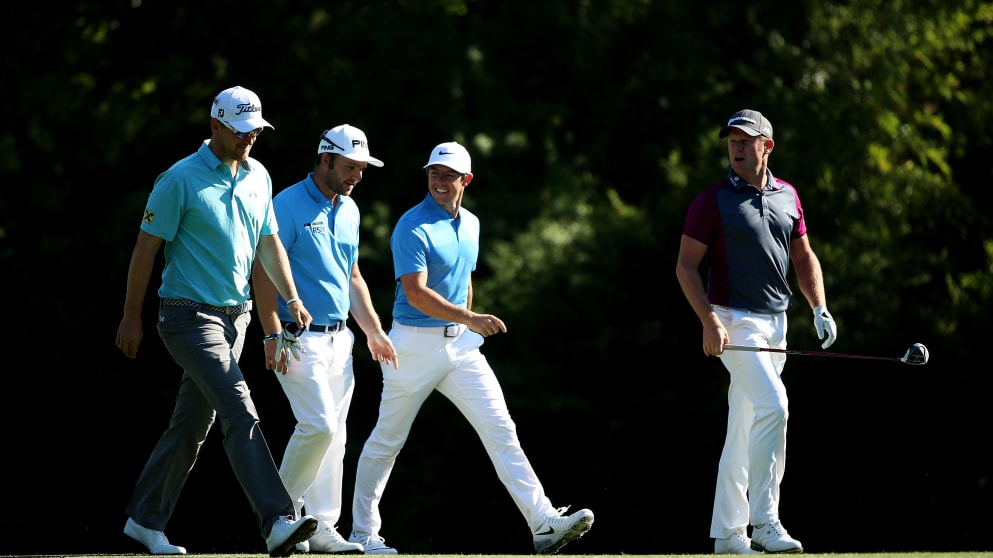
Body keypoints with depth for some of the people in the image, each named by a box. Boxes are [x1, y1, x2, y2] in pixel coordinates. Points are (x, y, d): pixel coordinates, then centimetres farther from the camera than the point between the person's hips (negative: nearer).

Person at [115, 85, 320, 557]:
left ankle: (145, 519, 24)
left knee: (193, 423, 12)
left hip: (236, 315, 8)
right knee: (240, 411, -20)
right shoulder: (180, 179, -11)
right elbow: (147, 247, -7)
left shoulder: (257, 177, 10)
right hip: (190, 316, -8)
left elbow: (268, 241, 20)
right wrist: (131, 318, -6)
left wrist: (292, 298, 11)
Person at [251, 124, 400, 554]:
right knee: (319, 426, -16)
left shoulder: (348, 210, 14)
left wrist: (374, 332, 19)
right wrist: (273, 336, -21)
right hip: (299, 337, -8)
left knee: (333, 434, 6)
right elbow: (264, 271, -14)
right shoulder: (288, 205, -10)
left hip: (340, 339, 8)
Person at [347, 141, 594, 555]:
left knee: (500, 430, -6)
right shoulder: (413, 227, -14)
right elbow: (416, 293, -24)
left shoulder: (470, 224, 11)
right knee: (387, 441, 6)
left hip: (461, 344, 6)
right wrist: (469, 318, -32)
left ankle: (545, 525, -13)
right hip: (415, 345, -6)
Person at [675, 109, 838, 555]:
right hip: (733, 321, -6)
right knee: (773, 406, -22)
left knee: (746, 428, 10)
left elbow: (804, 257, 19)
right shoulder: (713, 200, -6)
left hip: (775, 322, 6)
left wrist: (820, 309, 6)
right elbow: (686, 266, -8)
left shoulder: (787, 196, 11)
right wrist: (709, 321, -19)